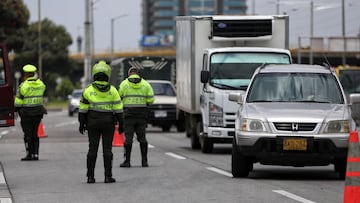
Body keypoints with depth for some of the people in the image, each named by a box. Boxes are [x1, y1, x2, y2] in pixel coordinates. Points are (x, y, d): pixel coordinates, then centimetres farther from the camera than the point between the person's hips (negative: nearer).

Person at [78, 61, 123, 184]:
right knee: (107, 149, 2)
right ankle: (108, 177, 0)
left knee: (92, 149, 4)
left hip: (93, 122, 1)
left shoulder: (88, 90, -4)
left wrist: (81, 124, 7)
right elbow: (118, 109, -4)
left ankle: (90, 176, 3)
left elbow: (83, 109, -1)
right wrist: (120, 124, 4)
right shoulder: (112, 91, -4)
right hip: (108, 122, -1)